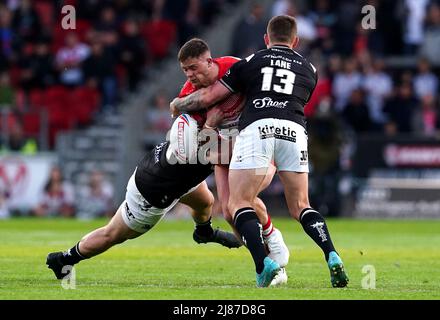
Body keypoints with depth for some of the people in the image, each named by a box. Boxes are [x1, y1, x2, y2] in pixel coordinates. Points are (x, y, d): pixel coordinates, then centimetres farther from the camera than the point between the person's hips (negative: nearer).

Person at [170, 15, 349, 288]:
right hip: (294, 130, 3)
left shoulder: (251, 62, 20)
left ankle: (263, 263, -19)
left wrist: (178, 104, 38)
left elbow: (208, 97, 17)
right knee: (300, 207, 14)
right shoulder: (309, 69, 28)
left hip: (256, 127, -3)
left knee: (239, 204, 1)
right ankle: (332, 257, -8)